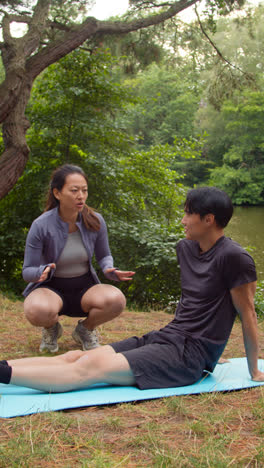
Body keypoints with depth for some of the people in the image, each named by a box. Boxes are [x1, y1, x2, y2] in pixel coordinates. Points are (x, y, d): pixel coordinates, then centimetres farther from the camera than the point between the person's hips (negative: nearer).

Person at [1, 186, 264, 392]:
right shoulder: (185, 248, 12)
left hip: (191, 352, -8)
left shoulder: (233, 258, -14)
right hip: (165, 336, 8)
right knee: (75, 357, -8)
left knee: (91, 368, -23)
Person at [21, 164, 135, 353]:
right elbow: (27, 271, -10)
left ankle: (86, 328, 4)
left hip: (85, 287, 3)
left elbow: (104, 256, 8)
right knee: (37, 310, -39)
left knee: (116, 299, -31)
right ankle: (52, 328, 2)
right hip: (51, 288, -2)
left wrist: (110, 270, -17)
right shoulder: (41, 226, -17)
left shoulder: (95, 221, -9)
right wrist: (42, 272, -34)